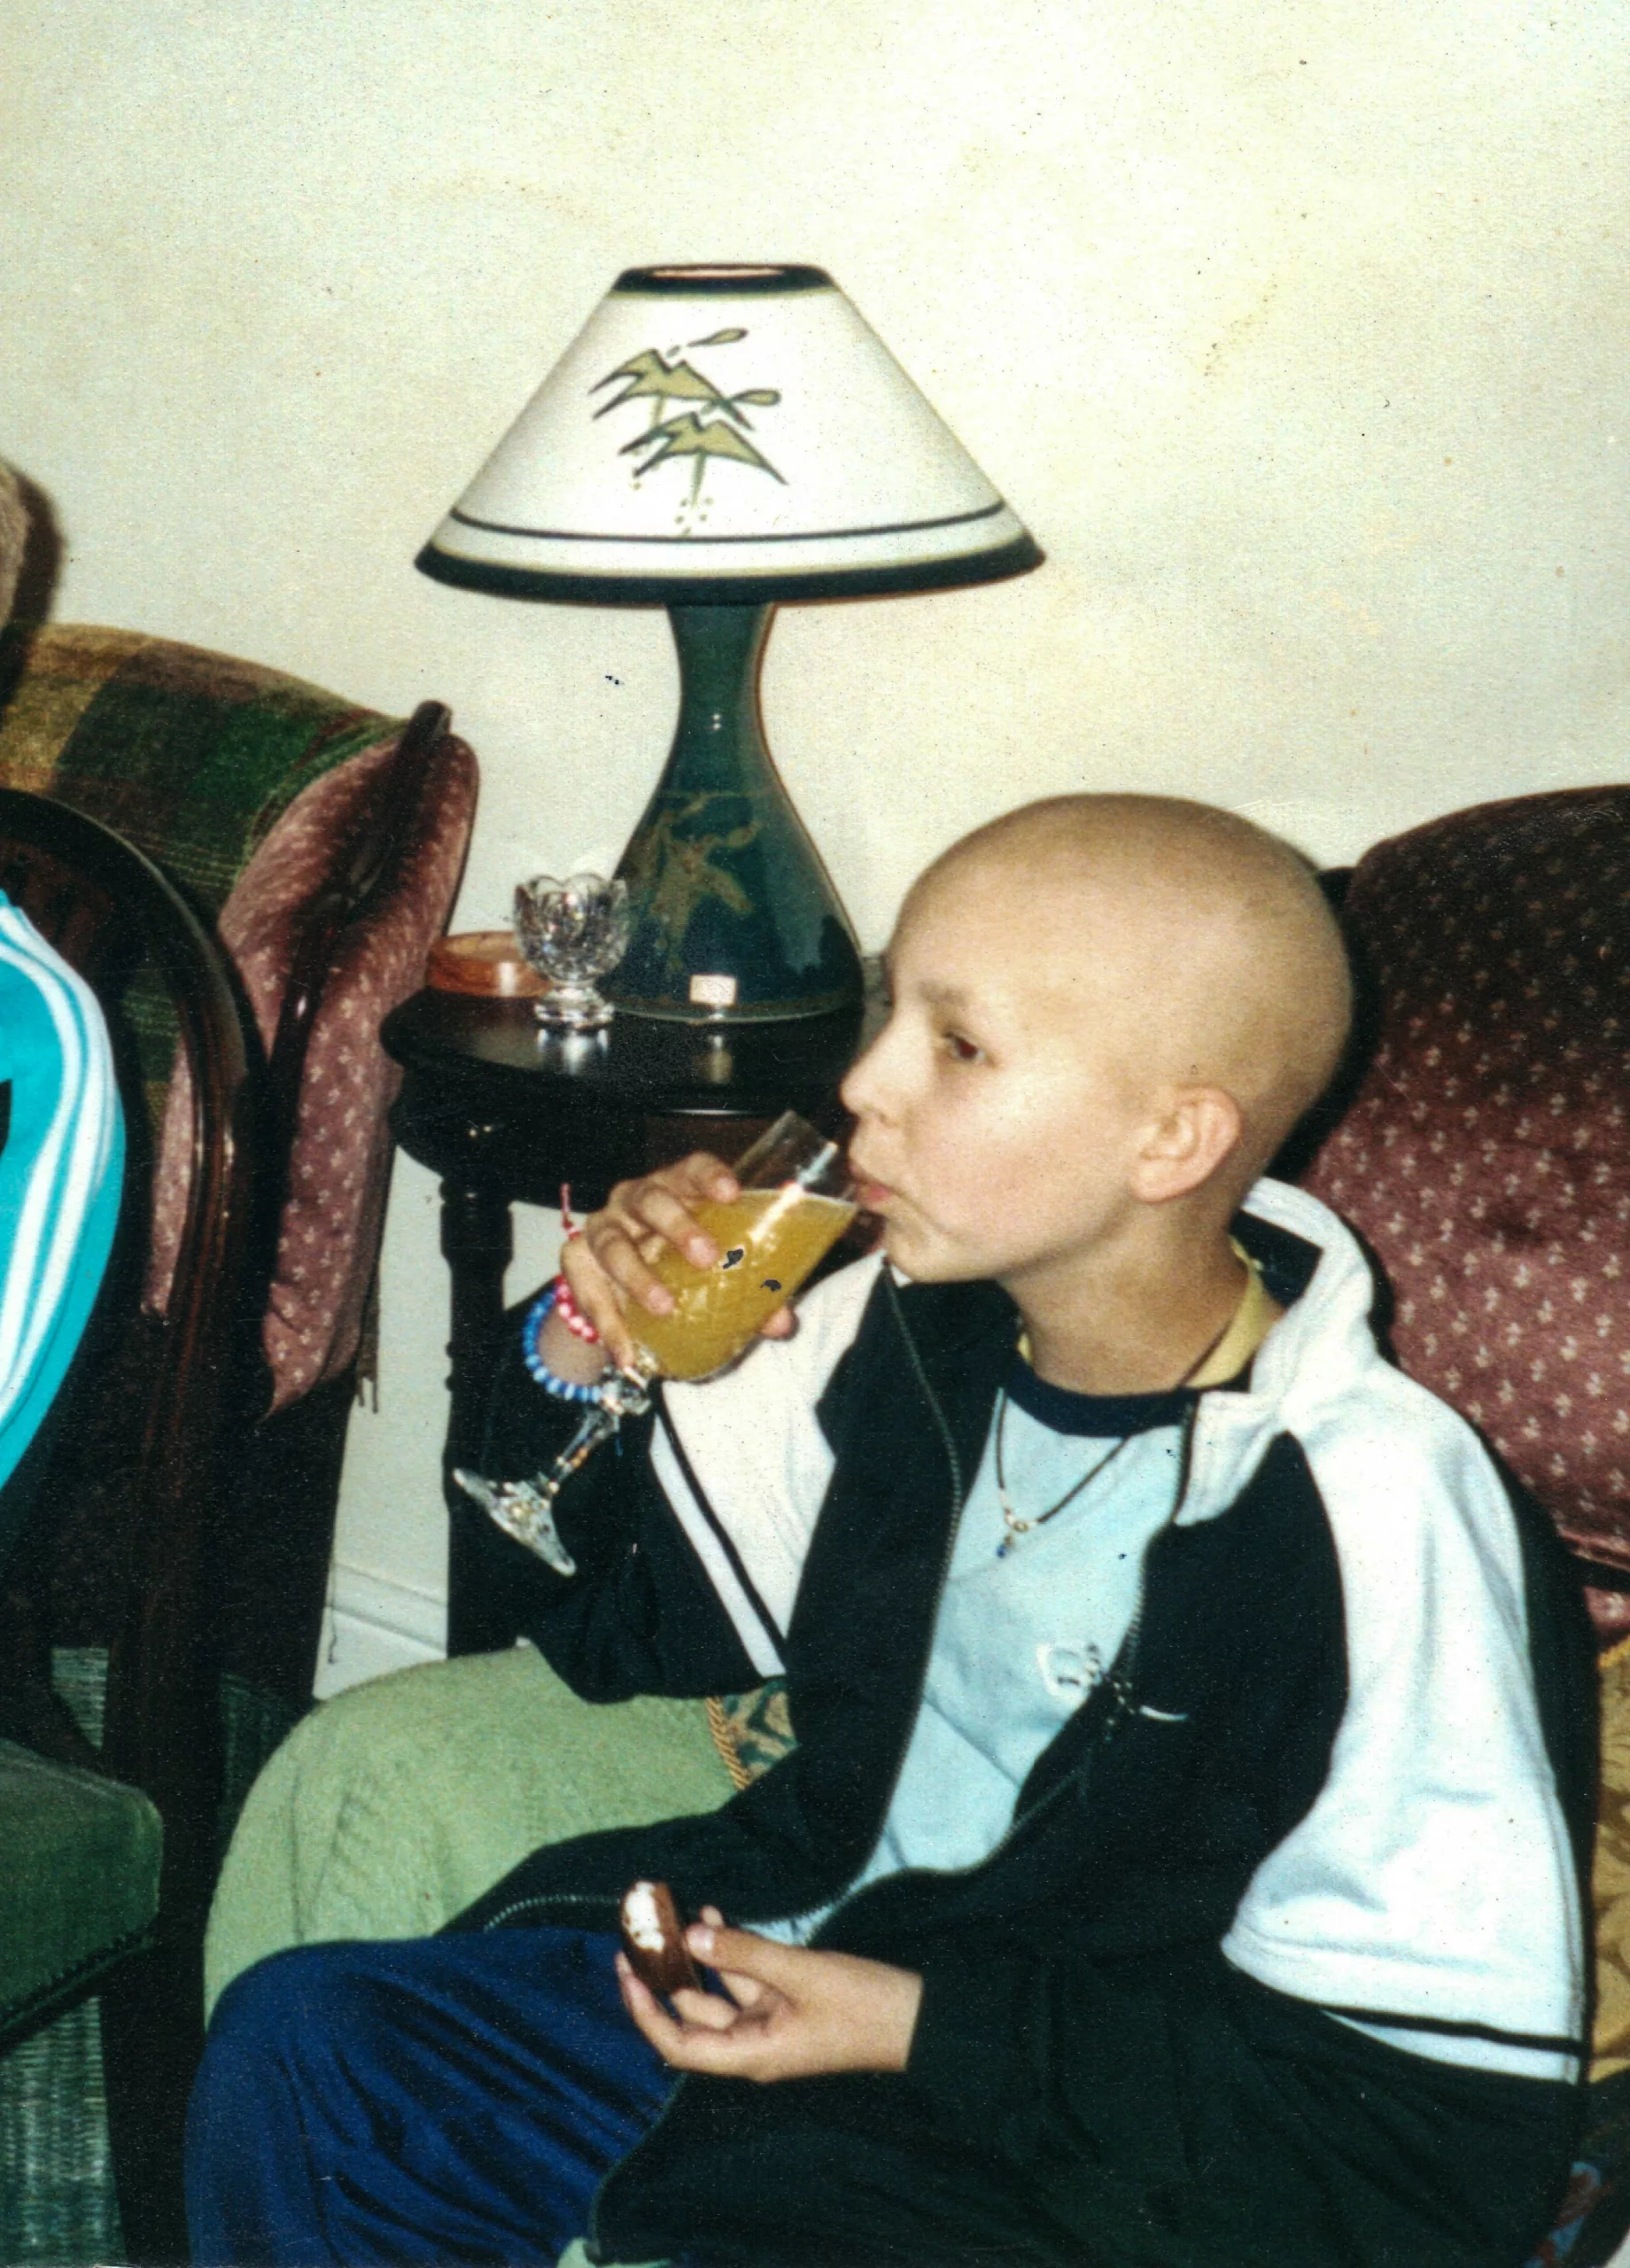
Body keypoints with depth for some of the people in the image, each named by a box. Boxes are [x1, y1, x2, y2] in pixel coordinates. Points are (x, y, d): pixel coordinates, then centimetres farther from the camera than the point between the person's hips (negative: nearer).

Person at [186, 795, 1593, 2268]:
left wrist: (926, 2028, -19)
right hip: (814, 1959, 7)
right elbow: (625, 1624, 14)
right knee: (294, 2040, -4)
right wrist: (584, 1364, -7)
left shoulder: (1386, 1521, -22)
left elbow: (1453, 2111, -18)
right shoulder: (904, 1332, -1)